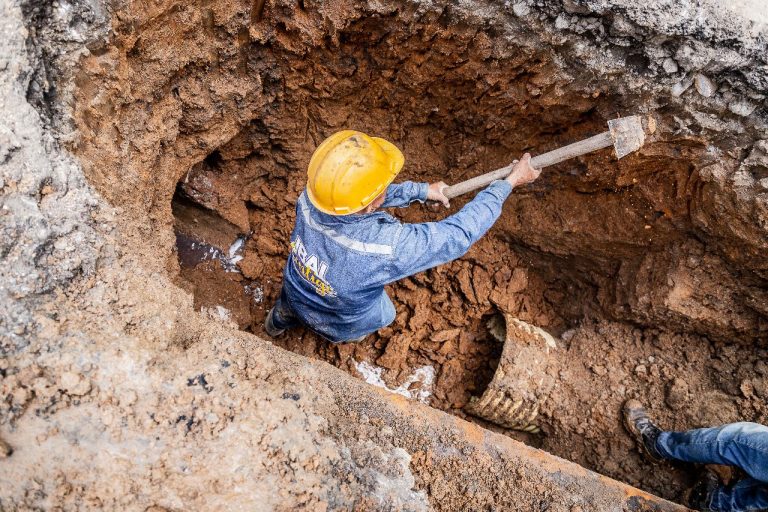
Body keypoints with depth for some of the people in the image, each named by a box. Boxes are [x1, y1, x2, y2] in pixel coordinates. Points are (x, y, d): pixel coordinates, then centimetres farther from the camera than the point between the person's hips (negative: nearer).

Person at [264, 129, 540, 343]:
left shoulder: (309, 199, -34)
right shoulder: (388, 247, -49)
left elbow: (360, 191, -13)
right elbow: (459, 234, -35)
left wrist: (422, 190, -3)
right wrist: (508, 183, -24)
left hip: (295, 297, 2)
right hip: (341, 325, -2)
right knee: (384, 314, 35)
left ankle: (277, 322, 69)